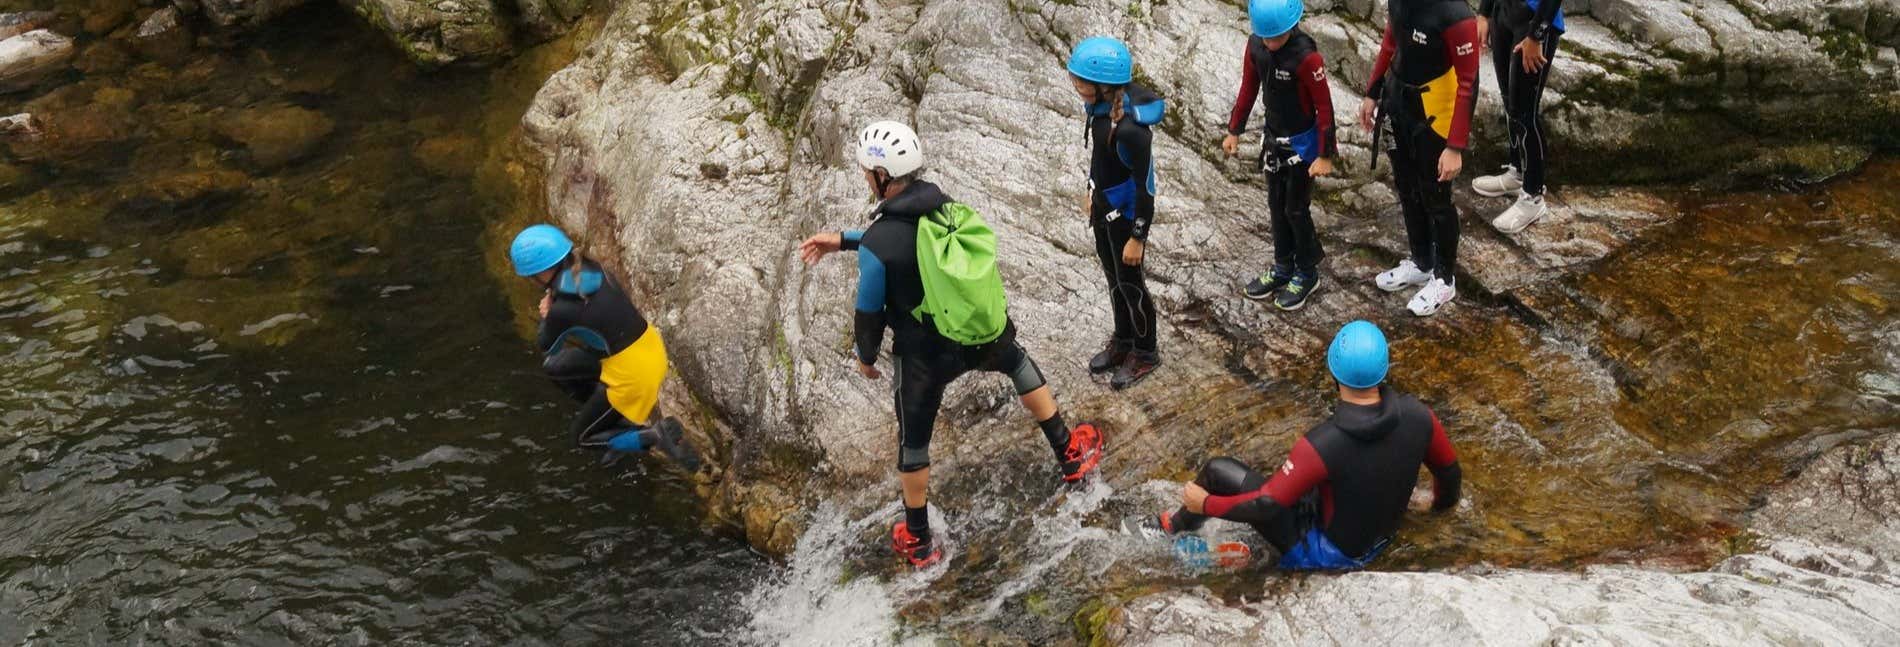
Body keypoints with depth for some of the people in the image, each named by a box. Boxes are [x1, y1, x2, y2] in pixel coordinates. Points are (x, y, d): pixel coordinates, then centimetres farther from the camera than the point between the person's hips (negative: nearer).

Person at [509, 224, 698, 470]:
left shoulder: (563, 309, -23)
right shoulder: (592, 270, -3)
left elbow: (545, 346, -1)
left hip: (632, 374, -8)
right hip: (652, 348, 8)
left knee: (582, 437, 16)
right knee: (554, 367, 21)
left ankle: (656, 435, 0)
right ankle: (619, 421, 21)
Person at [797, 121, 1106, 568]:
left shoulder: (876, 245, -25)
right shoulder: (949, 208, -6)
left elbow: (869, 313, -12)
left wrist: (865, 356, 8)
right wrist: (843, 241, 15)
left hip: (924, 357, -4)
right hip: (985, 337, 4)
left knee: (913, 442, 20)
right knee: (1017, 361, 37)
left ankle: (918, 542, 36)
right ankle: (1070, 454, 44)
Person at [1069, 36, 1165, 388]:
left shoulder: (1131, 128, -33)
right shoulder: (1100, 106, -11)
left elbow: (1145, 186, -24)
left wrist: (1137, 237, -17)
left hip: (1126, 213, -8)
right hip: (1104, 205, 8)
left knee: (1130, 283, 12)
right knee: (1112, 277, 24)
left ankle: (1146, 353, 34)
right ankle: (1123, 341, 45)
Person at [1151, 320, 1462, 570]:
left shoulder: (1322, 445, -36)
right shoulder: (1417, 416, -20)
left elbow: (1267, 506, -27)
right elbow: (1449, 470, -1)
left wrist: (1206, 504, -10)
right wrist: (1443, 503, 22)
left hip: (1330, 552, -6)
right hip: (1381, 538, 6)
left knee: (1218, 471, -2)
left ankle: (1176, 527, 28)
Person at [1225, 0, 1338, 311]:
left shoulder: (1306, 57, -27)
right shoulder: (1255, 46, -9)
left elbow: (1324, 106, -20)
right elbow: (1248, 88, 6)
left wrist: (1325, 155, -18)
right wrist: (1234, 131, 11)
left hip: (1302, 142, -6)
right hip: (1274, 139, 6)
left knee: (1296, 209, 3)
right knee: (1276, 206, 16)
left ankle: (1307, 273, 21)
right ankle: (1283, 267, 32)